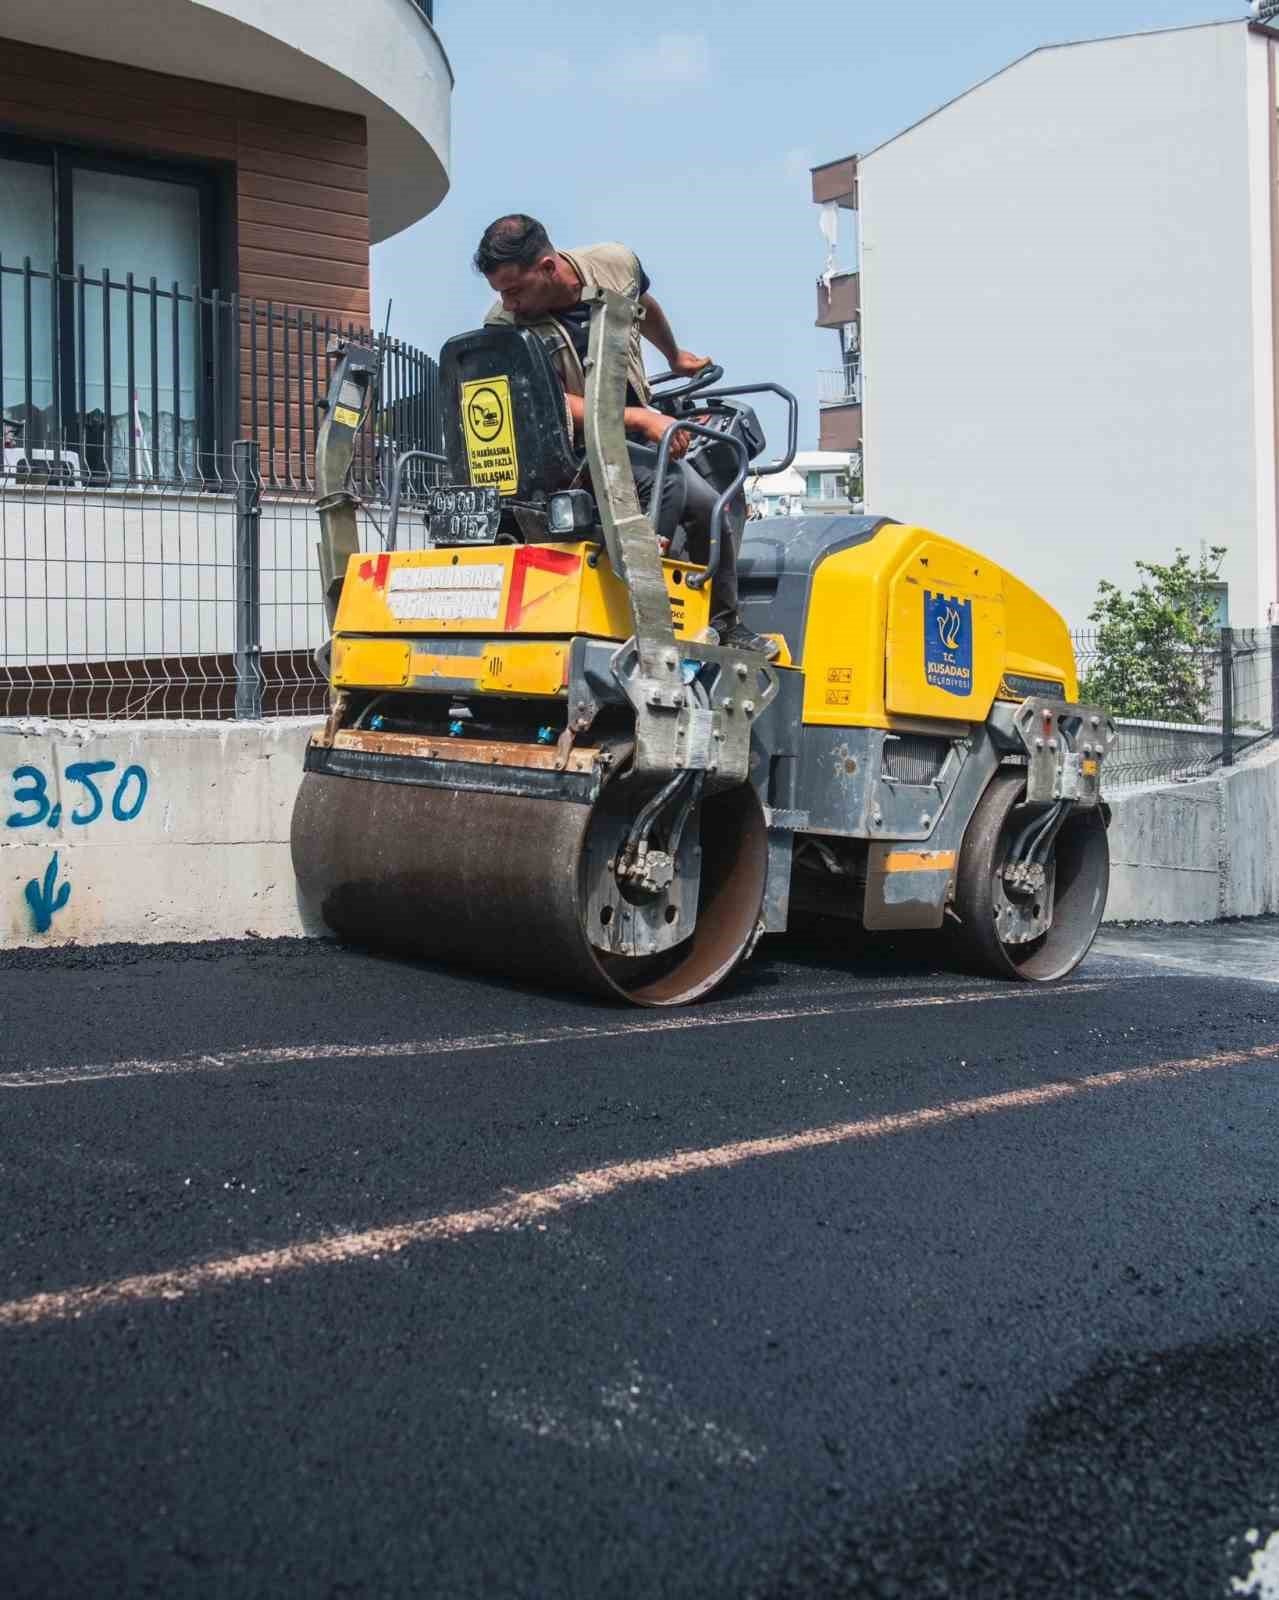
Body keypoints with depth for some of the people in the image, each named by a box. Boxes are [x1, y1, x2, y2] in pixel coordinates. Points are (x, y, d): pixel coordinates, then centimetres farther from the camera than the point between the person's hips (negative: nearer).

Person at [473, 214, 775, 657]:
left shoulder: (617, 265, -8)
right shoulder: (505, 327, -21)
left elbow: (646, 308, 16)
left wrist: (676, 357, 34)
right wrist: (643, 419, -35)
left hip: (636, 438, 6)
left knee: (714, 510, 5)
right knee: (666, 480, -31)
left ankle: (722, 624, 25)